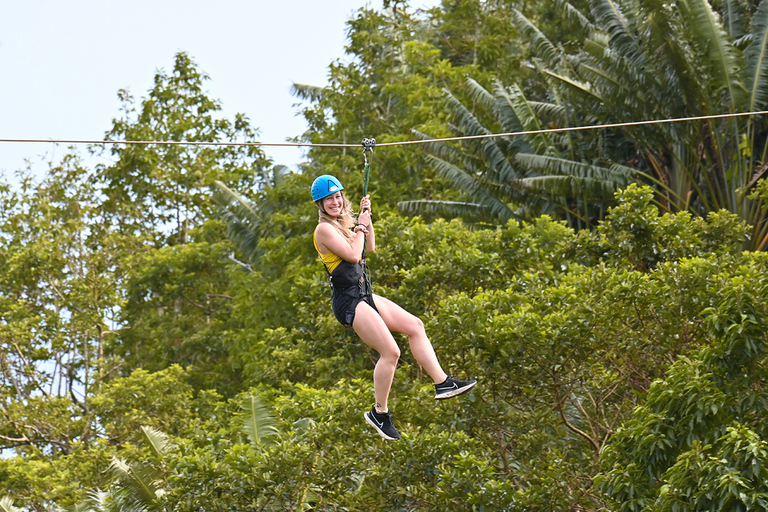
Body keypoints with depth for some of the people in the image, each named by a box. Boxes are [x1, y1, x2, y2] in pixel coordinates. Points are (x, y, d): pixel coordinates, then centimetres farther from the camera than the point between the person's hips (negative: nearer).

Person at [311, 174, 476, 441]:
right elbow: (353, 255, -20)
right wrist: (360, 226, -7)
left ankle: (442, 382, 8)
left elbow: (369, 248, 22)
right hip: (348, 301, -10)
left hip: (363, 294, 10)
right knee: (390, 351, -15)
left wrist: (367, 218, 12)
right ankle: (379, 414, -4)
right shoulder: (324, 229, -13)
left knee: (414, 325, 7)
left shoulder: (342, 223, 15)